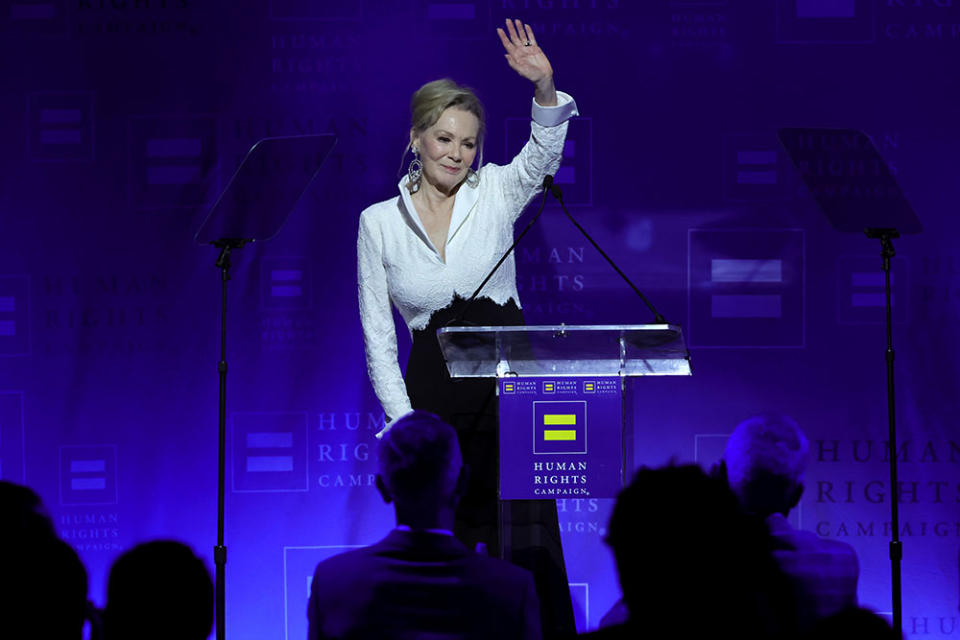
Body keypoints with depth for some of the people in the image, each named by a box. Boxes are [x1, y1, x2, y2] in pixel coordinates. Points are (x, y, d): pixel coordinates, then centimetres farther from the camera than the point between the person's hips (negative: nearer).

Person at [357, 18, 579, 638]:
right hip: (433, 398, 1)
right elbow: (377, 335, 6)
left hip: (509, 389, -1)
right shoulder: (379, 222, 6)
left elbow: (542, 152, -16)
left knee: (529, 550, -6)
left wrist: (545, 87, -35)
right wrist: (404, 421, -4)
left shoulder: (494, 193, 4)